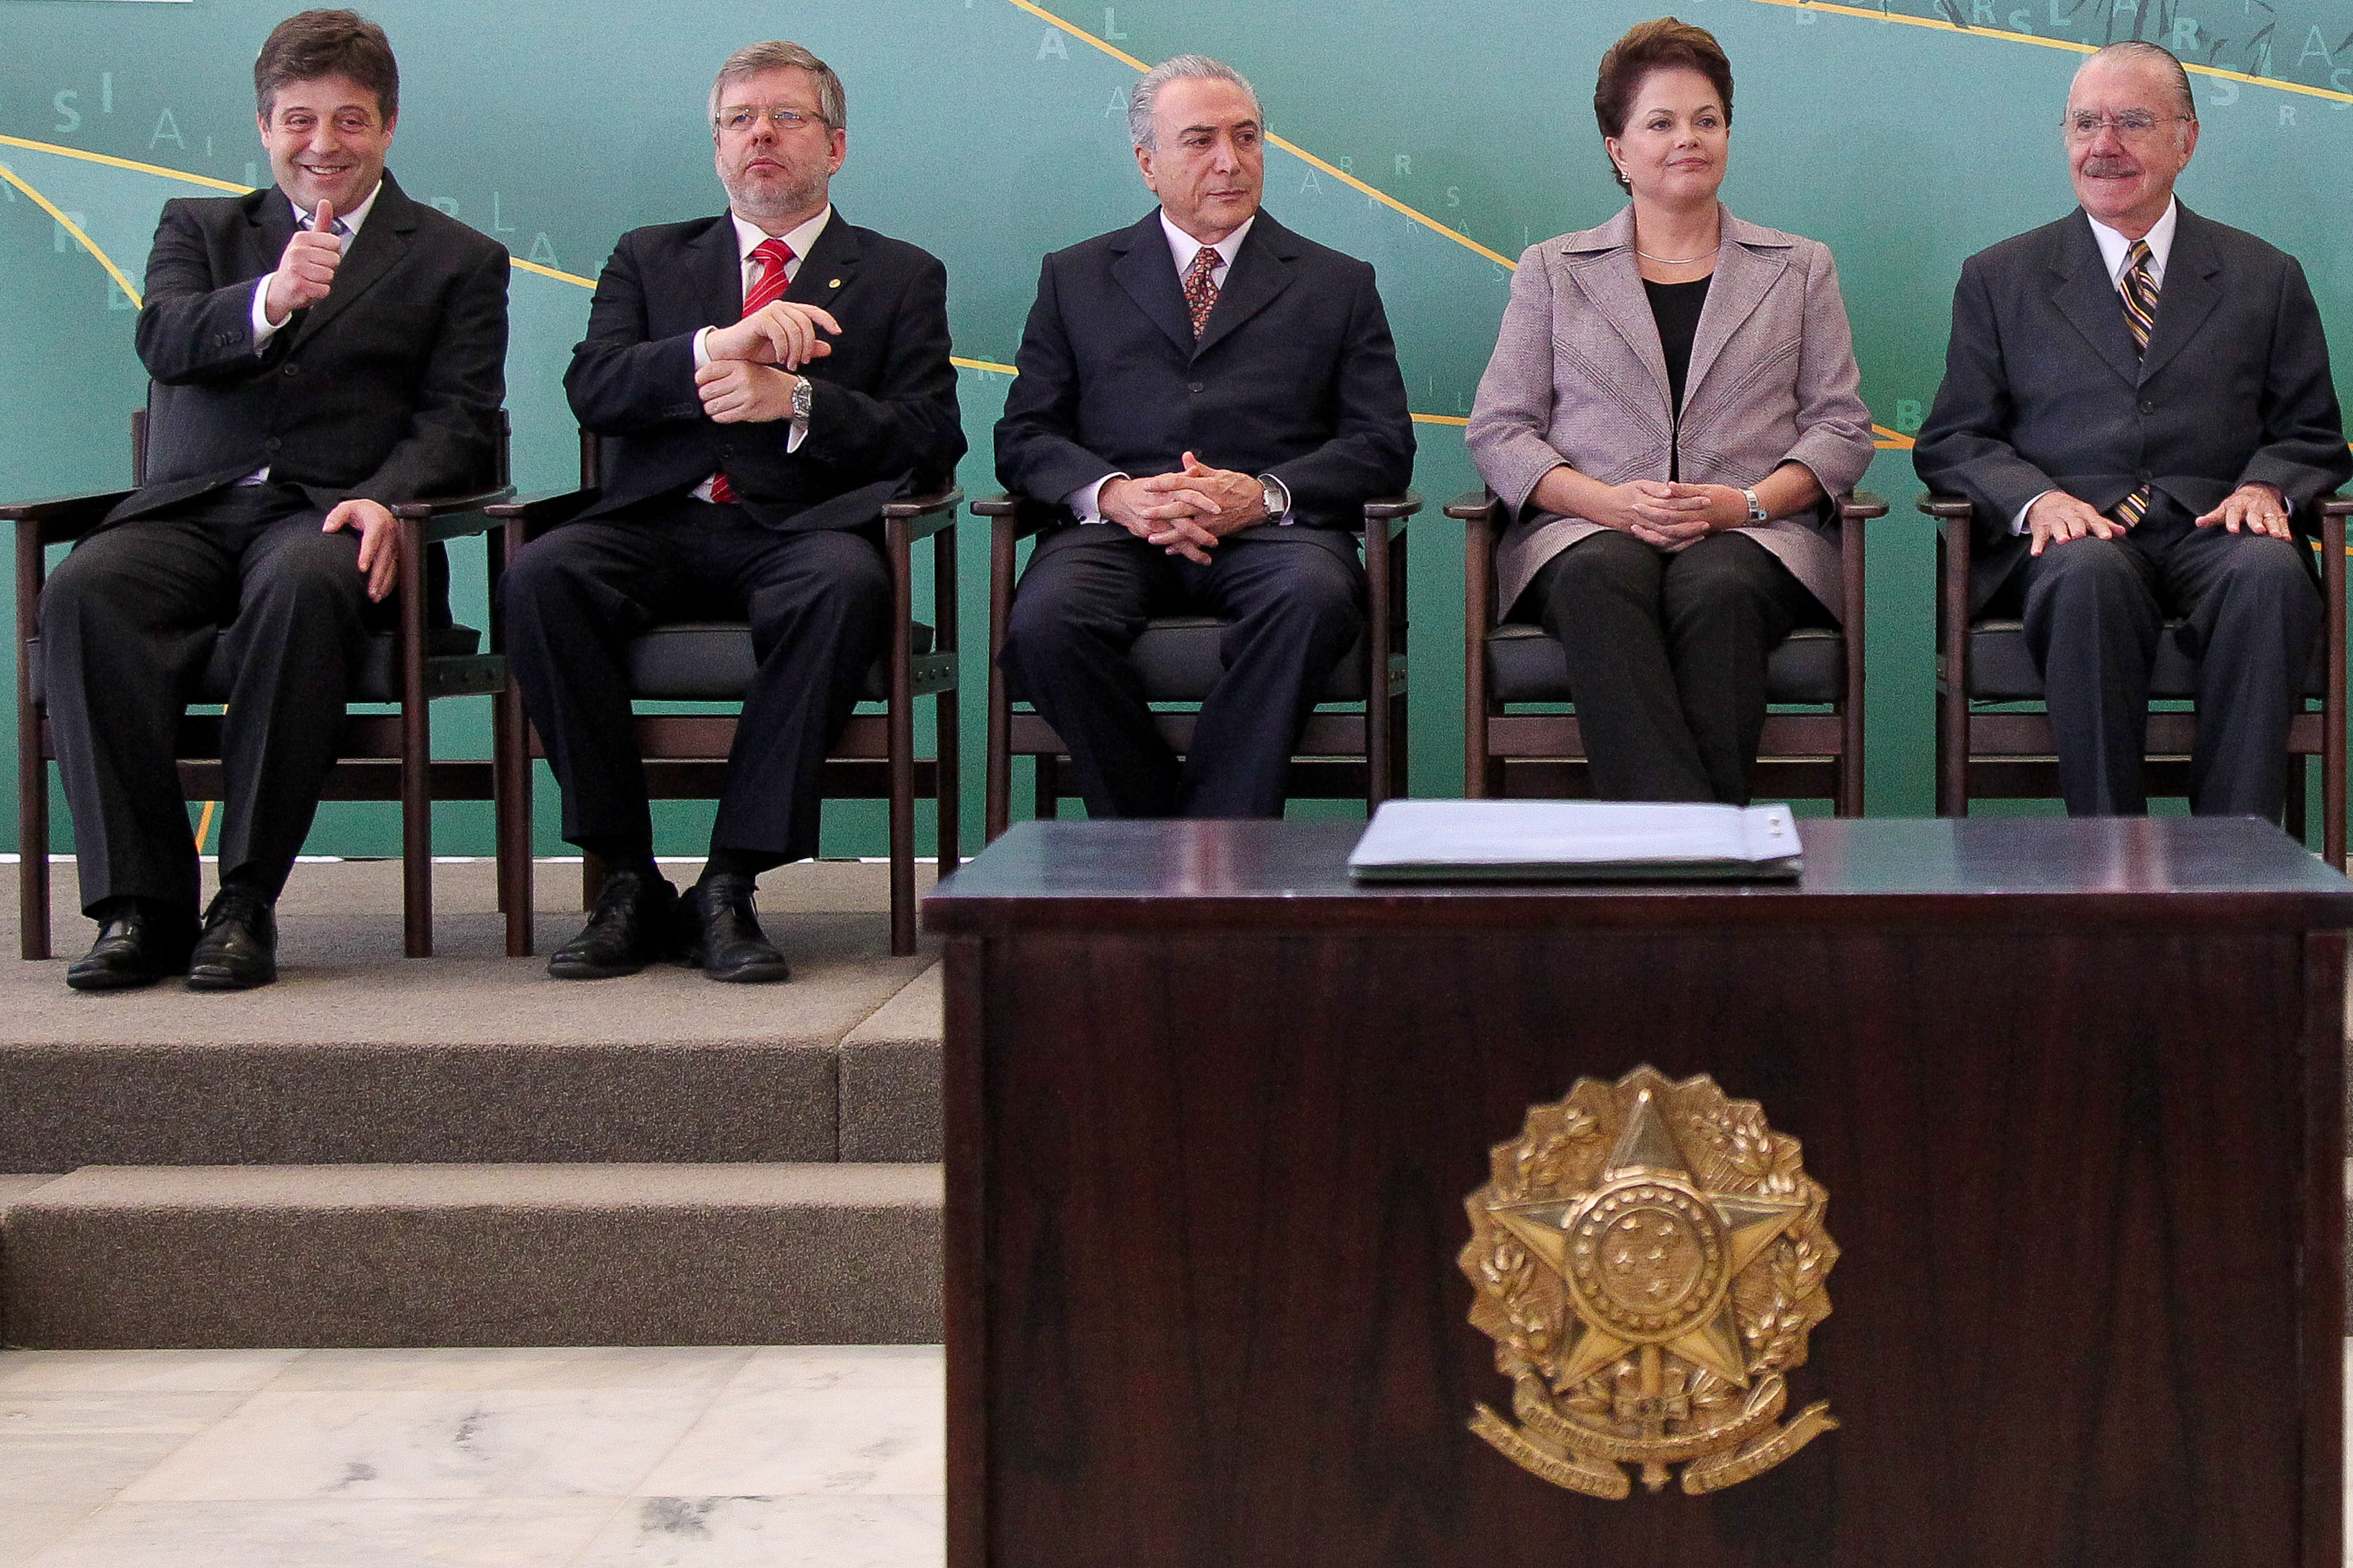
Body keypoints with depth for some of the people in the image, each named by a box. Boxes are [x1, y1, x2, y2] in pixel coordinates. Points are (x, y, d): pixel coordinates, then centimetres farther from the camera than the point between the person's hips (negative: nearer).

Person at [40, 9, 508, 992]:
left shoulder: (457, 262, 17)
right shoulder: (200, 230, 22)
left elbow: (458, 422, 5)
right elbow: (164, 341, 1)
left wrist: (381, 498, -17)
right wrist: (270, 300, -21)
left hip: (327, 515, -2)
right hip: (191, 508, 2)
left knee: (302, 587, -39)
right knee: (83, 592, -31)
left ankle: (246, 902, -31)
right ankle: (141, 905, -28)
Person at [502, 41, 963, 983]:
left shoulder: (900, 278, 18)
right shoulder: (651, 259, 22)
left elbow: (931, 438, 4)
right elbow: (592, 388, 3)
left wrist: (795, 398, -12)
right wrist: (719, 347, -14)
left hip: (800, 533, -2)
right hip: (660, 527, 2)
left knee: (845, 586, -38)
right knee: (540, 577, -31)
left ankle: (728, 888, -32)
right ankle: (629, 882, -23)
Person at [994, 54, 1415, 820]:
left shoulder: (1337, 284, 20)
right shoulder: (1075, 278, 22)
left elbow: (1385, 443, 10)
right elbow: (1024, 435, 13)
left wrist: (1264, 493, -10)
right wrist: (1113, 493, -10)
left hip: (1272, 529, 0)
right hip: (1117, 530, 1)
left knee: (1314, 597, -37)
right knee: (1046, 621, -34)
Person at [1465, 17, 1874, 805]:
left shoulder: (1799, 268, 21)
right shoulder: (1551, 271, 20)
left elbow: (1842, 427, 13)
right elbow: (1497, 430, 10)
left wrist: (1747, 502, -8)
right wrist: (1611, 502, -9)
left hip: (1754, 537, 1)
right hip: (1585, 534, 0)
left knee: (1716, 586, -37)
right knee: (1604, 578, -37)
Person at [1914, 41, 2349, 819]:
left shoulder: (2266, 278, 18)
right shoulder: (1999, 279, 17)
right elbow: (1952, 441, 11)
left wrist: (2266, 487, -8)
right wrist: (2034, 498, -11)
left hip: (2212, 532, 1)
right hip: (2066, 539, -1)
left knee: (2270, 572, -35)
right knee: (2090, 572, -38)